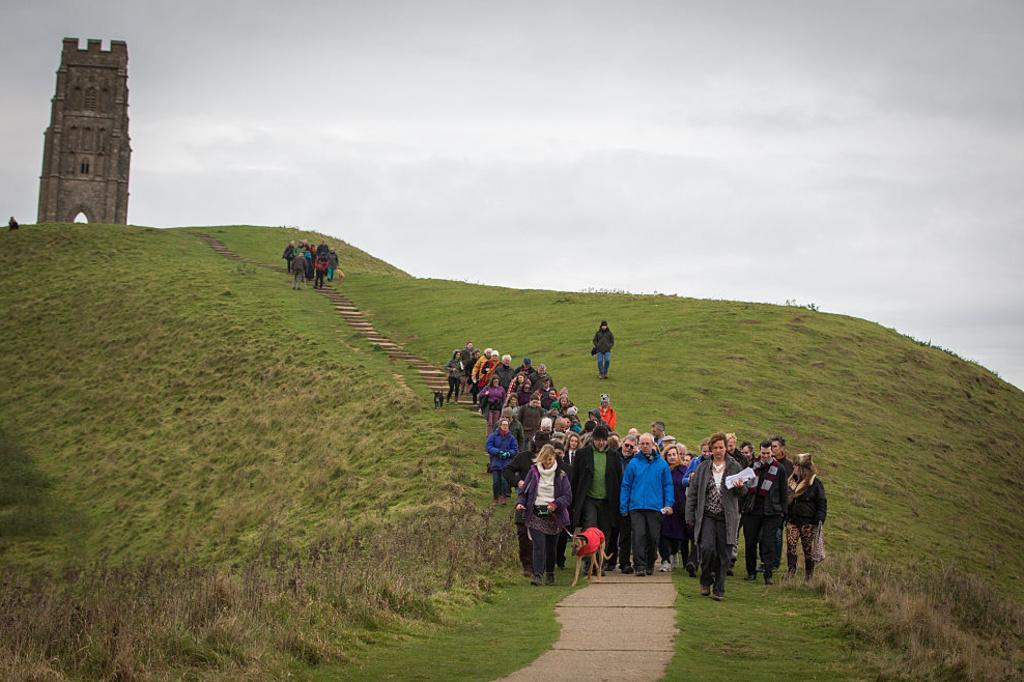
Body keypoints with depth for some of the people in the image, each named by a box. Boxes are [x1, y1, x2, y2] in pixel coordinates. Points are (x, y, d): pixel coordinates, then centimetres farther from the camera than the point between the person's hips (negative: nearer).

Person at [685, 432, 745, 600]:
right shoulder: (703, 468, 7)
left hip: (727, 518, 0)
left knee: (723, 555, 1)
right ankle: (706, 581, 7)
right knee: (708, 548, -16)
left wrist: (740, 487, -17)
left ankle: (719, 590, 13)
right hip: (707, 516, 0)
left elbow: (743, 492, 8)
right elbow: (692, 493, 8)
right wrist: (690, 517, 3)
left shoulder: (734, 467, 6)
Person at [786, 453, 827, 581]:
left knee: (808, 549, 3)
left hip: (808, 522, -5)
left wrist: (819, 520, -15)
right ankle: (791, 571, -7)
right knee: (790, 546, -10)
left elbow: (822, 503, -6)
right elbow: (786, 499, 23)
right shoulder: (793, 481, 14)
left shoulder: (815, 483, -5)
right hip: (793, 521, 5)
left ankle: (809, 576, 12)